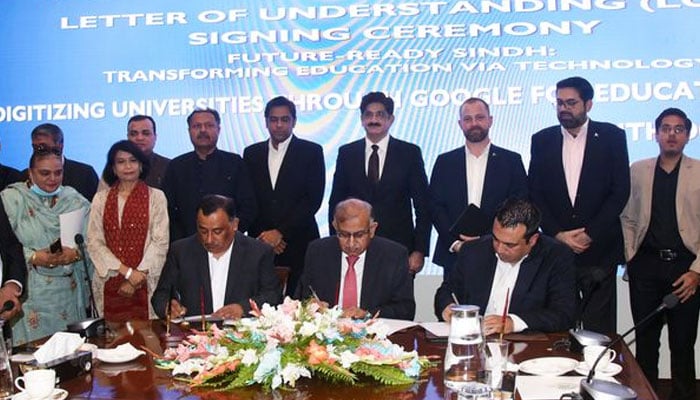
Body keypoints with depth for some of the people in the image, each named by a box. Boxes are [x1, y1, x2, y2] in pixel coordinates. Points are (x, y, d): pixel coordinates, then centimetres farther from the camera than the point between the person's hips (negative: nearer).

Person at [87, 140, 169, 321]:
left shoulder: (156, 197, 4)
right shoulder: (101, 198, 9)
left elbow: (160, 242, -2)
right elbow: (94, 241, 1)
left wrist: (136, 278, -9)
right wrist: (127, 272, -9)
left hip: (144, 284, -1)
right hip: (109, 283, 2)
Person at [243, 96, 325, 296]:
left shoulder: (311, 152, 4)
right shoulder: (252, 153, 13)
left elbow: (313, 199, -4)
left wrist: (281, 232, -9)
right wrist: (263, 235, -2)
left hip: (298, 243, -2)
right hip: (260, 243, 2)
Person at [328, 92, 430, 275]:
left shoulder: (410, 153, 2)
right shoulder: (346, 153, 7)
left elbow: (422, 206, 2)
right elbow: (335, 204, 10)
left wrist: (420, 251, -4)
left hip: (399, 248, -1)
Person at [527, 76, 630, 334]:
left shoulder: (611, 136, 2)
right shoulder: (542, 140, 8)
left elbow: (620, 191, -3)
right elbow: (534, 194, 4)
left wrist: (590, 234, -10)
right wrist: (558, 234, -7)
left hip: (599, 248, -1)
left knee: (599, 330, 2)